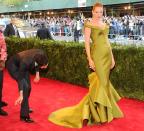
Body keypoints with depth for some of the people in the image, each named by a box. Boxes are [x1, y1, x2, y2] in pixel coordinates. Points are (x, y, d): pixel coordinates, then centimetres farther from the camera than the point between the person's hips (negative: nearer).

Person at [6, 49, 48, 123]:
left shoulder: (41, 54, -27)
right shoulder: (25, 62, -41)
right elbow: (20, 79, -31)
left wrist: (37, 74, -3)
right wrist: (21, 95, -31)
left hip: (22, 66, 7)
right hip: (13, 66, -6)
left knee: (28, 88, 7)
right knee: (25, 87, -19)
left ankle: (25, 107, 33)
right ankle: (24, 115, -12)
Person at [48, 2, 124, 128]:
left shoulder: (104, 24, 16)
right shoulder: (89, 24, -4)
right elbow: (87, 42, -9)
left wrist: (112, 57, 15)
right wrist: (90, 59, -16)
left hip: (107, 54, 8)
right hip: (97, 54, -8)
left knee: (105, 81, 9)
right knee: (101, 82, -9)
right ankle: (100, 114, 2)